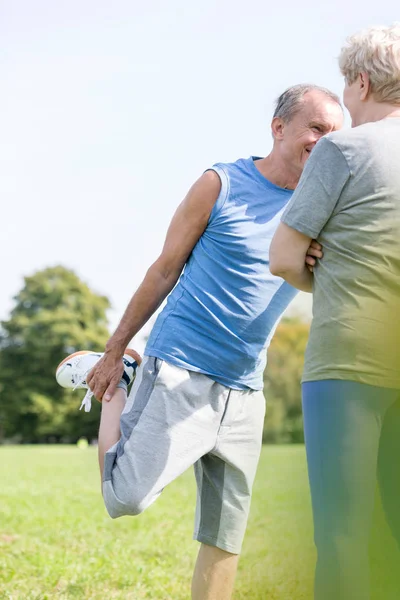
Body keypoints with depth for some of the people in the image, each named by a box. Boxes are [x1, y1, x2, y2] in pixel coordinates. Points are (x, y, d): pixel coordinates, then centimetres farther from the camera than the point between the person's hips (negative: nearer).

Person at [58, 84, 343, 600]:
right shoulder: (221, 184, -4)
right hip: (181, 370, -5)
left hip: (245, 393, 5)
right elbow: (165, 271, 1)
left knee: (225, 537, 7)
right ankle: (115, 397, 14)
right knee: (125, 499, -11)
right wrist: (114, 351, 3)